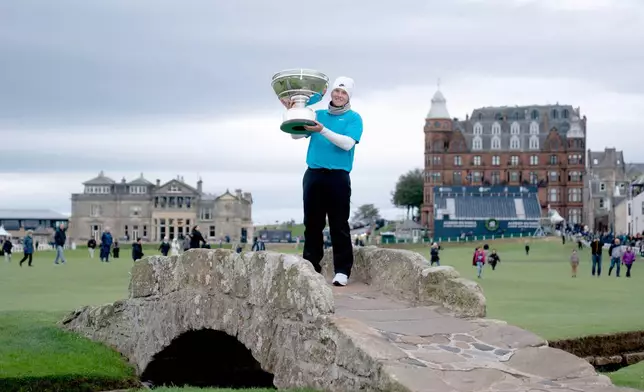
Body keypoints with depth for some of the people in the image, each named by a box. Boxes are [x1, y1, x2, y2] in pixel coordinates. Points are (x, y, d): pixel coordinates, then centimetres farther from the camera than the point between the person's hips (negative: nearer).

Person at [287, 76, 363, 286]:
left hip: (338, 177, -4)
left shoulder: (353, 118, 4)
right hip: (313, 175, 4)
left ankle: (342, 271, -2)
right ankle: (311, 267, 11)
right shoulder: (318, 114, 17)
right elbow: (296, 135, 12)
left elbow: (347, 143, -12)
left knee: (339, 226, -4)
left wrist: (323, 130, -21)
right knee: (312, 224, 5)